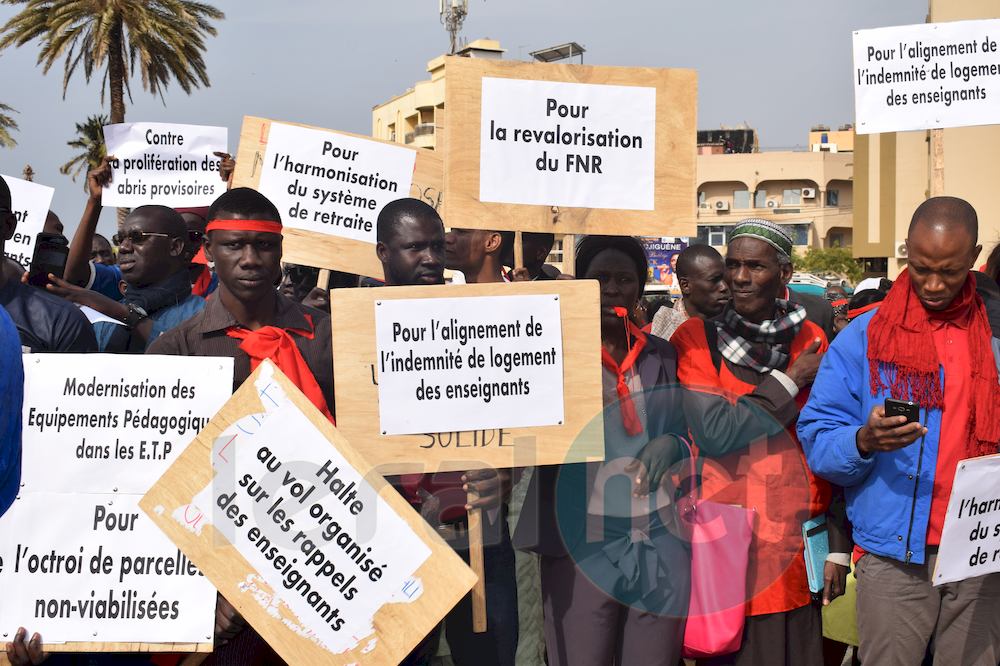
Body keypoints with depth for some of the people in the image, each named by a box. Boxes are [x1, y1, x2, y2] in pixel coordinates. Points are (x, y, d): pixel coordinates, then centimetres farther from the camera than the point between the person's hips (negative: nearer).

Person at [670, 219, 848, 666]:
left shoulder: (811, 341, 6)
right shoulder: (695, 339, -3)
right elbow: (713, 432, -17)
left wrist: (838, 547, 5)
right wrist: (792, 380, -9)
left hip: (795, 556, 2)